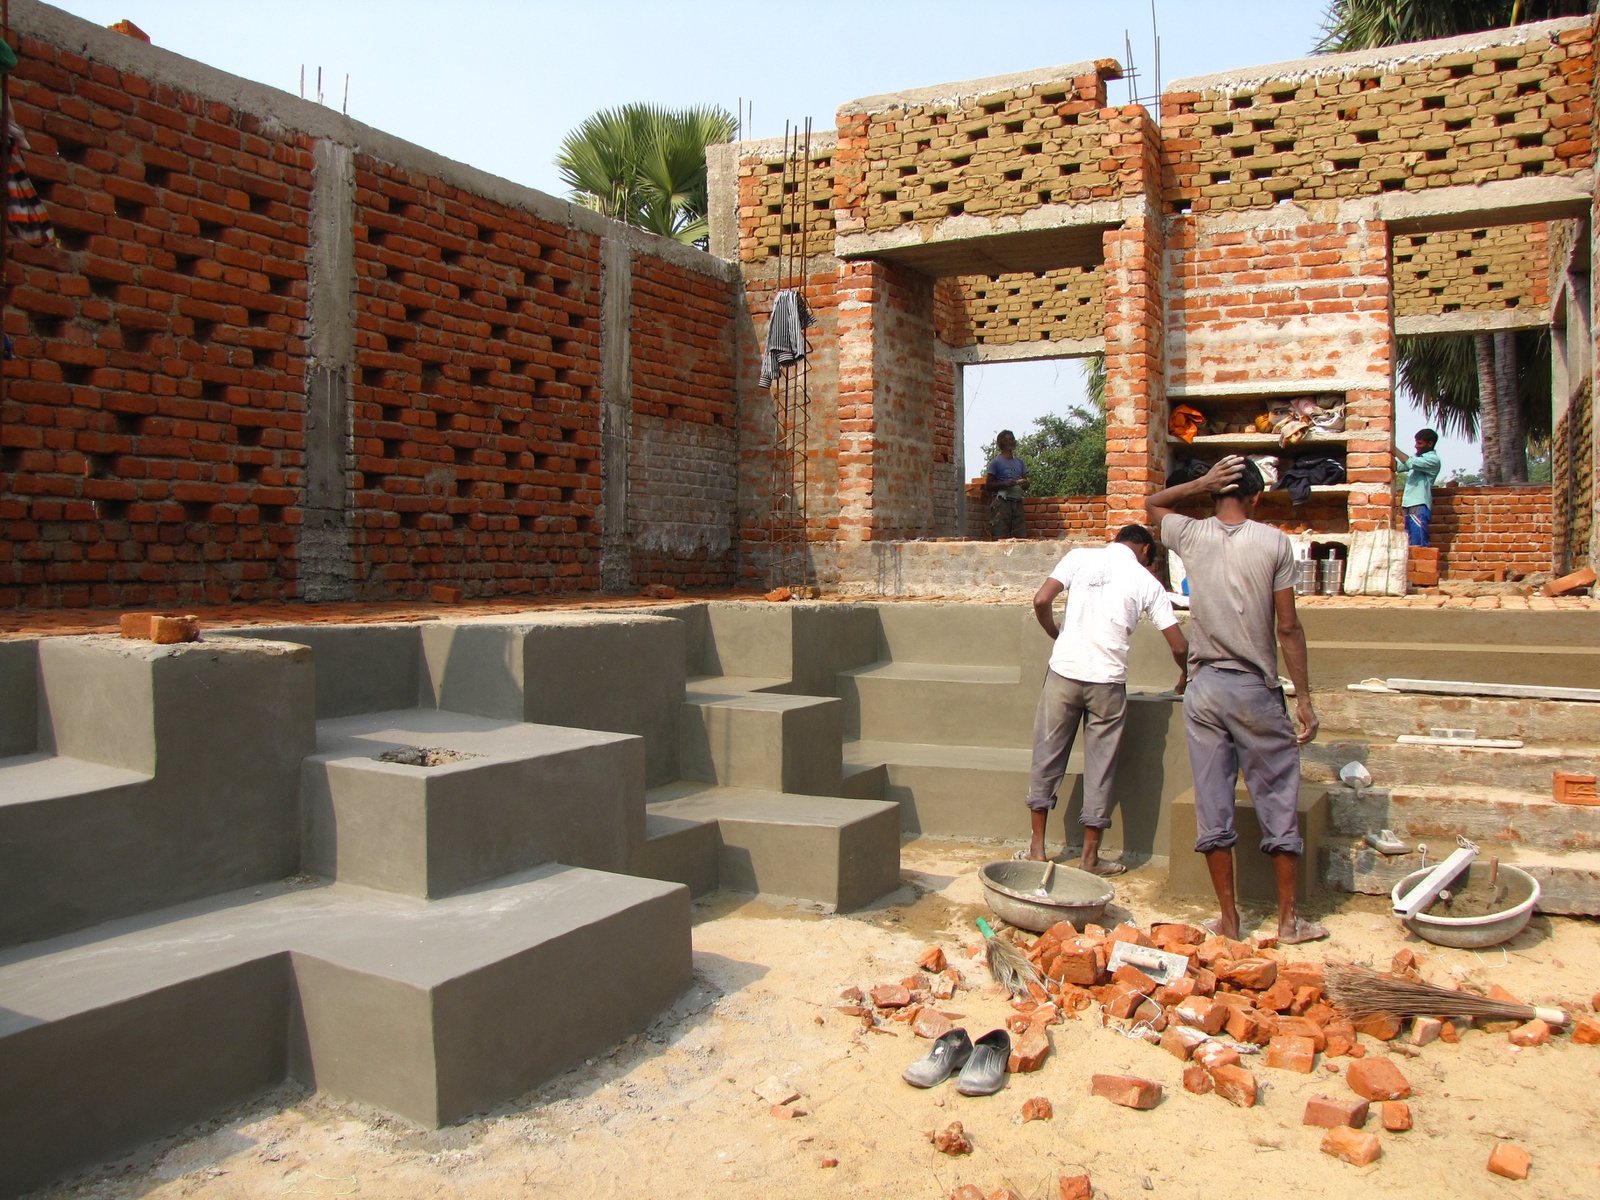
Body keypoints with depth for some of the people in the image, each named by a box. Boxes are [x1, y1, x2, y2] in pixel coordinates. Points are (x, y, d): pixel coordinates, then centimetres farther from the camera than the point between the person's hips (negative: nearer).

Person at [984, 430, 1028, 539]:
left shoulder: (1019, 462, 19)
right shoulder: (996, 462, 2)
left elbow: (1026, 483, 23)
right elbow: (988, 486, -2)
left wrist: (1025, 484, -2)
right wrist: (1005, 484, -18)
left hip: (1017, 502, 5)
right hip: (1001, 503, -5)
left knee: (1021, 537, -3)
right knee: (1000, 538, -11)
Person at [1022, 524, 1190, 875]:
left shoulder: (1081, 556, 7)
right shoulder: (1146, 581, 5)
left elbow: (1041, 601, -3)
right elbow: (1179, 646, 5)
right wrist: (1184, 677, 25)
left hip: (1064, 671, 1)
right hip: (1108, 680, -1)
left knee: (1047, 756, 12)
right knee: (1100, 767, 9)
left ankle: (1037, 847, 17)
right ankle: (1090, 857, 17)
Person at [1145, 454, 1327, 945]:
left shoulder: (1190, 536, 1)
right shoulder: (1273, 542, -4)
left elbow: (1152, 503, 24)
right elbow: (1288, 628, -5)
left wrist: (1199, 484, 7)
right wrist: (1304, 697, 1)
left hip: (1204, 688, 2)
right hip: (1256, 689, -2)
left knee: (1213, 805, 7)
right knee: (1278, 802, 9)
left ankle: (1228, 919, 15)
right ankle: (1289, 918, 17)